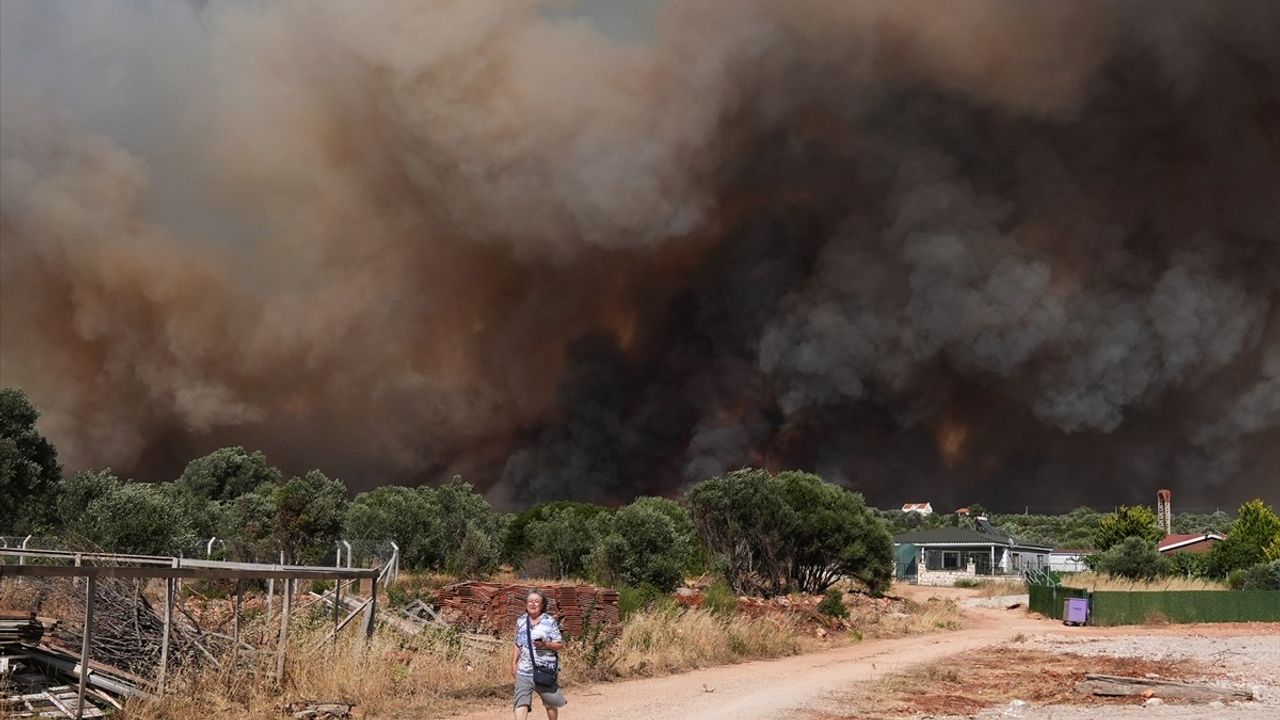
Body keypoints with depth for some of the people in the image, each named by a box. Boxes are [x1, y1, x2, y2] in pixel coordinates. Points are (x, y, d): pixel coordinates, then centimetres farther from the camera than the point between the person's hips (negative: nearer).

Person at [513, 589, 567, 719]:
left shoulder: (549, 621, -6)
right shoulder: (521, 621, 7)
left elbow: (560, 645, -5)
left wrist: (546, 644, -22)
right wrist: (514, 663, 8)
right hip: (524, 672, 3)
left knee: (550, 703, 13)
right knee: (521, 703, -11)